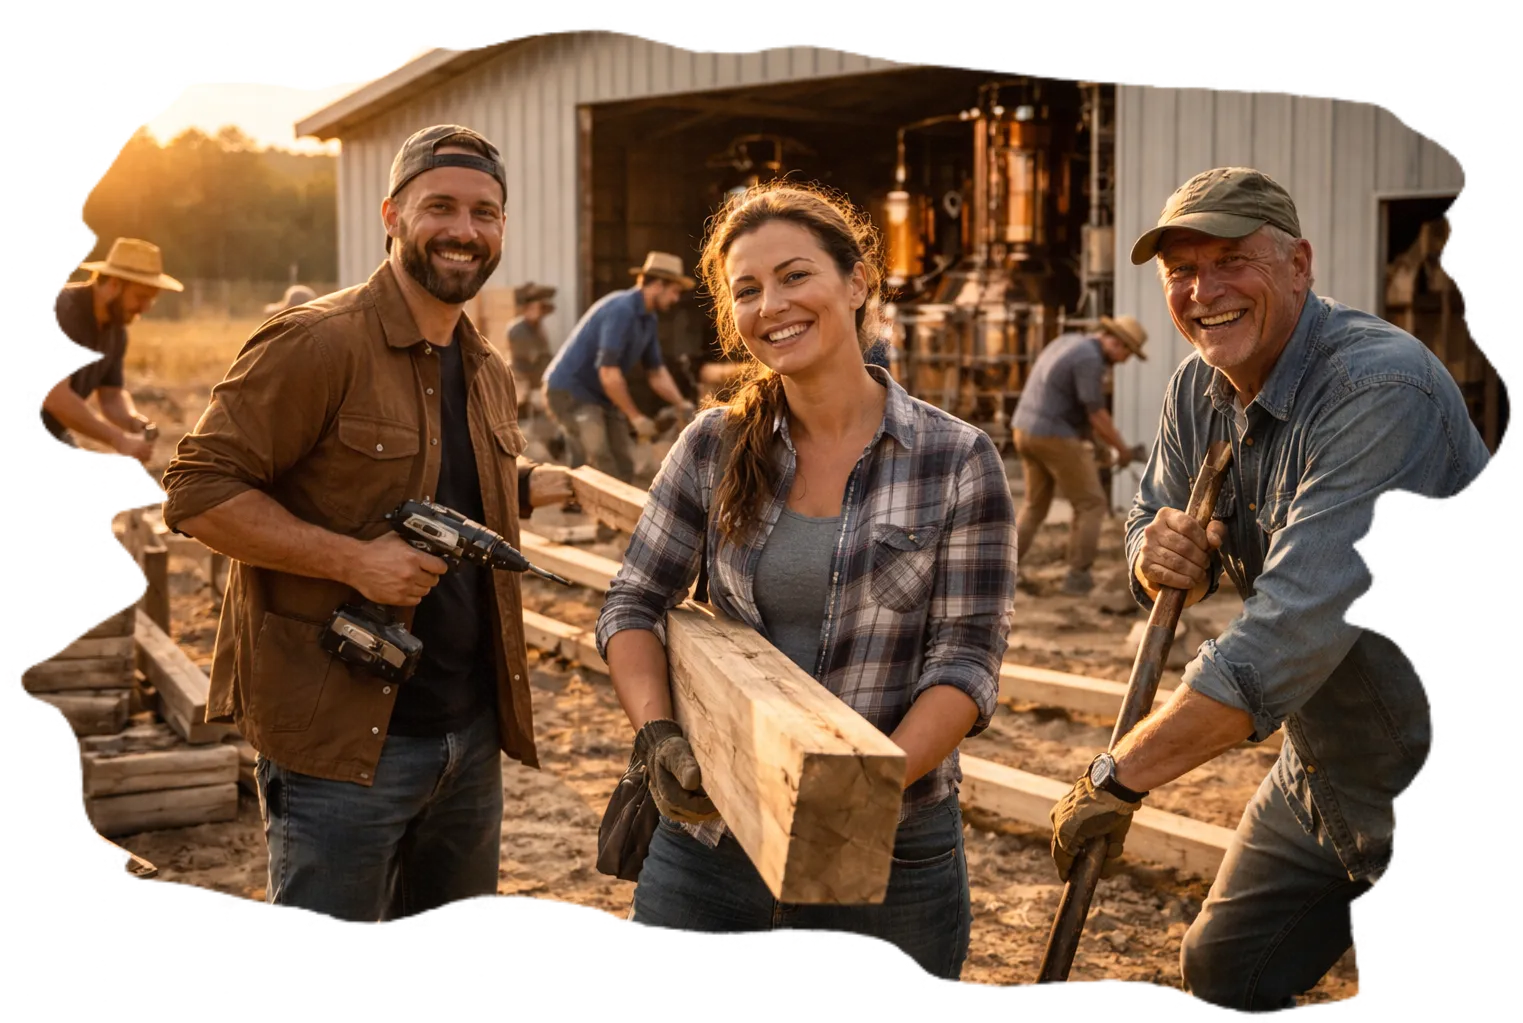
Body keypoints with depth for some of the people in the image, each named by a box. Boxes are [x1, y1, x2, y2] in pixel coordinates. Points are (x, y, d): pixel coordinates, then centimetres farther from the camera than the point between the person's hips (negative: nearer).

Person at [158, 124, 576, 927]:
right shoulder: (317, 343, -14)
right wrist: (352, 559, -24)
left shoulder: (489, 373, 12)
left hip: (473, 730, 8)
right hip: (341, 736, -8)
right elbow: (197, 491, -16)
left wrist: (532, 487, 13)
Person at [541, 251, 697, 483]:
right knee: (597, 470, -16)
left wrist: (681, 404, 1)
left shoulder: (648, 319, 7)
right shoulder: (621, 310, -23)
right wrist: (636, 417, -21)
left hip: (601, 396, 10)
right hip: (571, 391, -10)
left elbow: (656, 370, 15)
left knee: (622, 469, 7)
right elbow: (608, 372, -28)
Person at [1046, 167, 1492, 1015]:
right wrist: (1163, 559, -17)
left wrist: (1120, 778, -30)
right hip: (1321, 770, 8)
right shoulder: (1198, 387, 0)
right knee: (1223, 969, 15)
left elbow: (1294, 631, -35)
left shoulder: (1382, 388, -28)